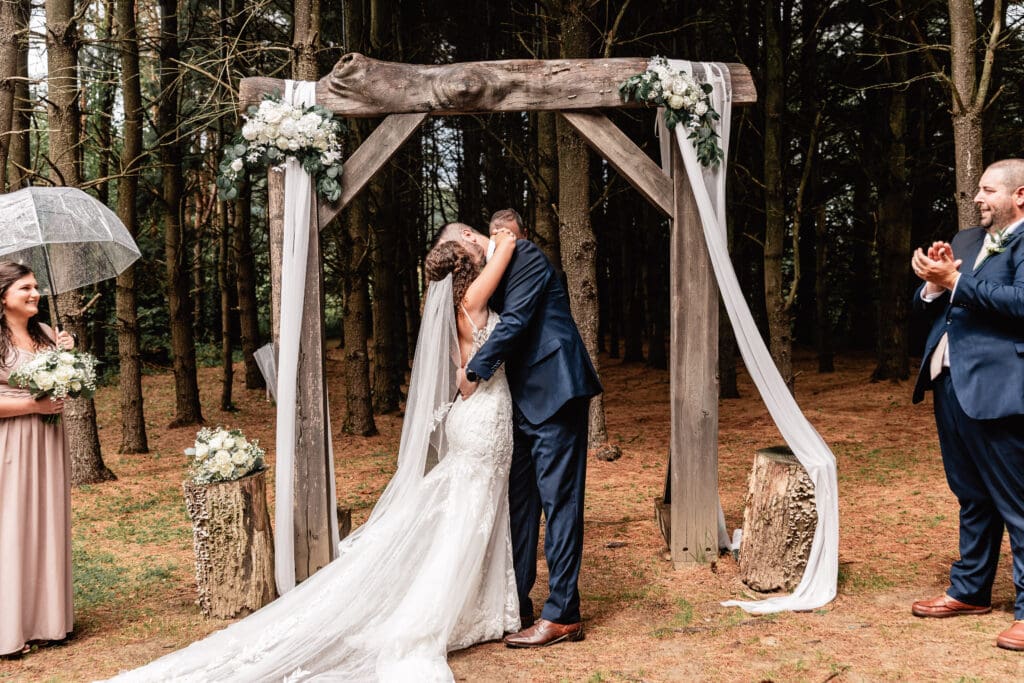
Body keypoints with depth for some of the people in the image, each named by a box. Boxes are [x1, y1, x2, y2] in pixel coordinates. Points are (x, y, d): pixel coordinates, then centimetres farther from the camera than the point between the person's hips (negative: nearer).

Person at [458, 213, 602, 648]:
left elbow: (515, 321, -16)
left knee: (558, 500, -7)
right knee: (518, 502, 10)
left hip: (553, 393, -9)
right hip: (524, 401, 9)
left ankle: (562, 615, -3)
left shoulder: (526, 255, -6)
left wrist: (474, 372, -13)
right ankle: (516, 606, 19)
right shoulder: (495, 273, 21)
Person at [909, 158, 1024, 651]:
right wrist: (934, 285, -2)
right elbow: (925, 308, 19)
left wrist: (955, 280, -20)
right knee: (972, 497, 19)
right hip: (950, 384, 9)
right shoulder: (965, 240, 18)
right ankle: (969, 590, 30)